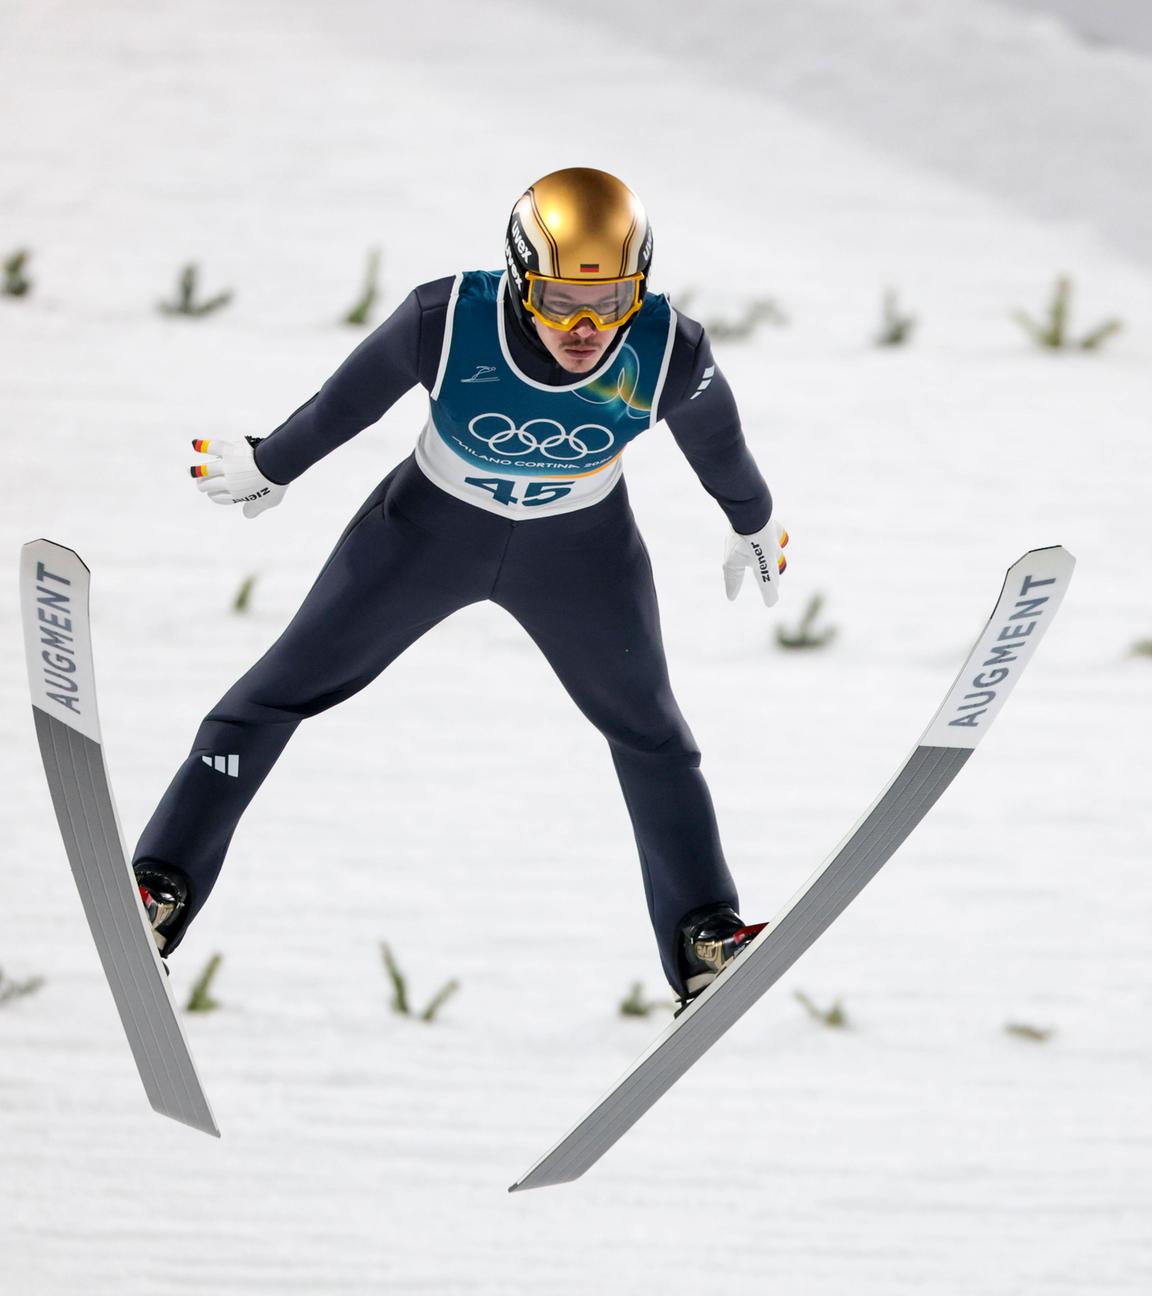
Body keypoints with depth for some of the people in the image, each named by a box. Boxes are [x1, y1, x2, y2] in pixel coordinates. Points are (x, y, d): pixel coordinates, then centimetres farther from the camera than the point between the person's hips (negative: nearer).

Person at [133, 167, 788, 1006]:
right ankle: (162, 885, 16)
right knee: (281, 690, 4)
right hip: (432, 523, -1)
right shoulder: (445, 323, -34)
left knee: (649, 732, 15)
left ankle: (705, 937, 32)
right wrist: (270, 468, 4)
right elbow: (345, 404, -14)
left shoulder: (671, 355, -31)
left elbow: (718, 442, -8)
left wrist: (754, 525, 12)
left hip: (581, 550, 1)